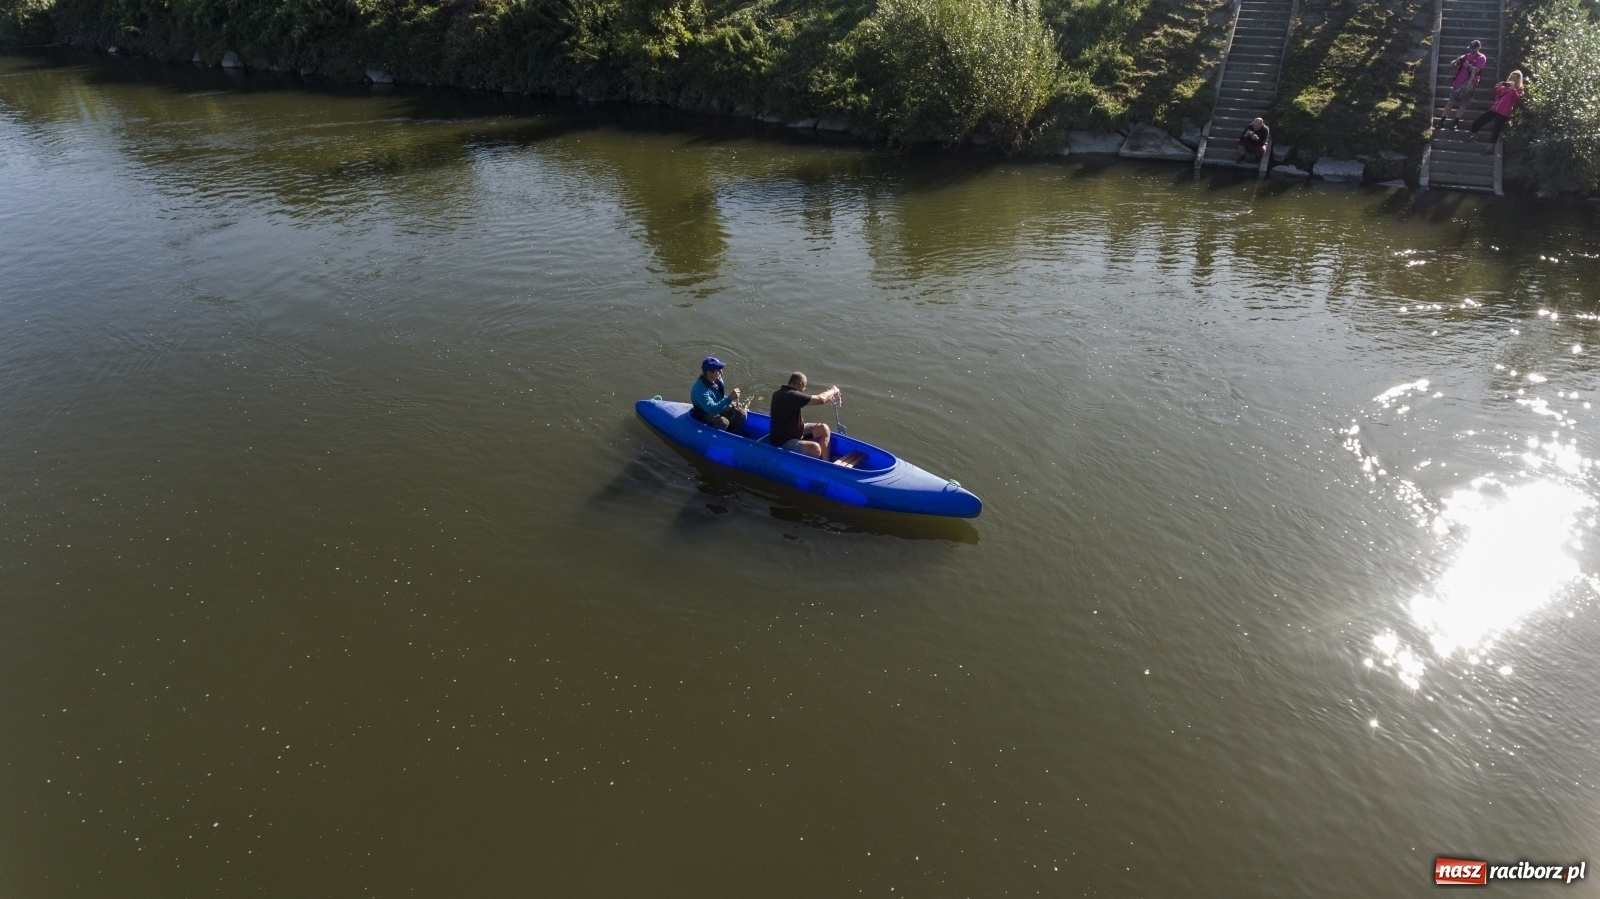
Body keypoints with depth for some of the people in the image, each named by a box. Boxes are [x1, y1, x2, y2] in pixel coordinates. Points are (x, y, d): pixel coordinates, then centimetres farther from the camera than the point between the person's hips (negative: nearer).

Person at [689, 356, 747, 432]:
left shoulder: (718, 380, -6)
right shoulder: (700, 389, -32)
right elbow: (712, 410, -41)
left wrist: (731, 403, -7)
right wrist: (730, 398, -45)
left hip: (719, 410, 8)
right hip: (704, 416, -8)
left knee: (740, 413, -8)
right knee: (723, 422, -33)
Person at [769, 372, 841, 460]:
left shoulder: (783, 392, 3)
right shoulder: (791, 396, -28)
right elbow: (820, 399, -23)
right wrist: (833, 391, -5)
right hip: (783, 442, -11)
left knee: (824, 429, 7)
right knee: (815, 448, -32)